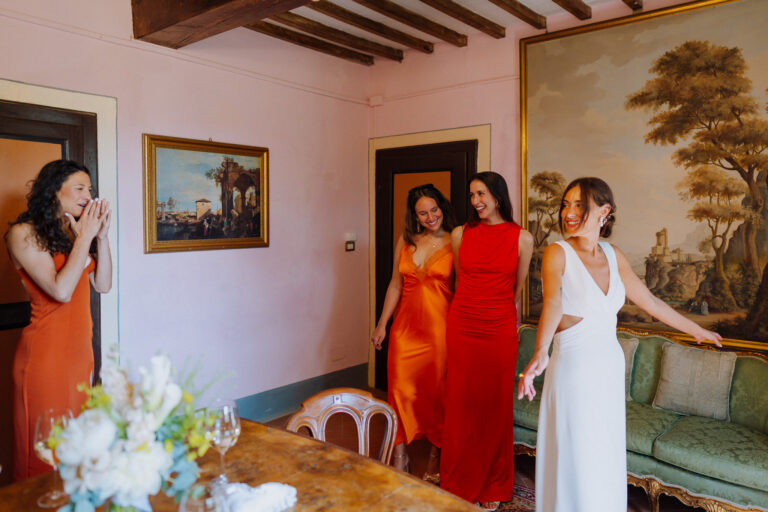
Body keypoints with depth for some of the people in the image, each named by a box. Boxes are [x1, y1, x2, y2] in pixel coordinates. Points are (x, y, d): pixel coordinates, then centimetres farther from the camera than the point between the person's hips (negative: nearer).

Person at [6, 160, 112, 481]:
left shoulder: (74, 231, 11)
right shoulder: (24, 233, -9)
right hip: (46, 349, -6)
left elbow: (103, 285, 5)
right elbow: (61, 290, -19)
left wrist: (101, 235, -2)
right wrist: (84, 237, -13)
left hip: (80, 347, 7)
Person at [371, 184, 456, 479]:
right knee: (400, 388, 6)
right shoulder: (406, 241, 8)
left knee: (437, 391, 7)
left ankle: (435, 457, 27)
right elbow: (395, 285, 12)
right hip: (406, 327, 4)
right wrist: (382, 324, 11)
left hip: (439, 327, -3)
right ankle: (400, 456, 22)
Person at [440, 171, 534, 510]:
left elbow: (517, 289, 10)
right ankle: (459, 485, 26)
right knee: (461, 405, 7)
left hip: (500, 332, -1)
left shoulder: (522, 238, 0)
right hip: (462, 328, 1)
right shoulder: (460, 234, 3)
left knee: (496, 406, 8)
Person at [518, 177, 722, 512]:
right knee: (575, 463, 4)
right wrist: (540, 353, -47)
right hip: (573, 367, -5)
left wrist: (696, 330, 25)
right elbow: (552, 301, -31)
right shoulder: (558, 253, -12)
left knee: (606, 462, 15)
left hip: (610, 368, 5)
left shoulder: (614, 256, 5)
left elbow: (650, 302, 17)